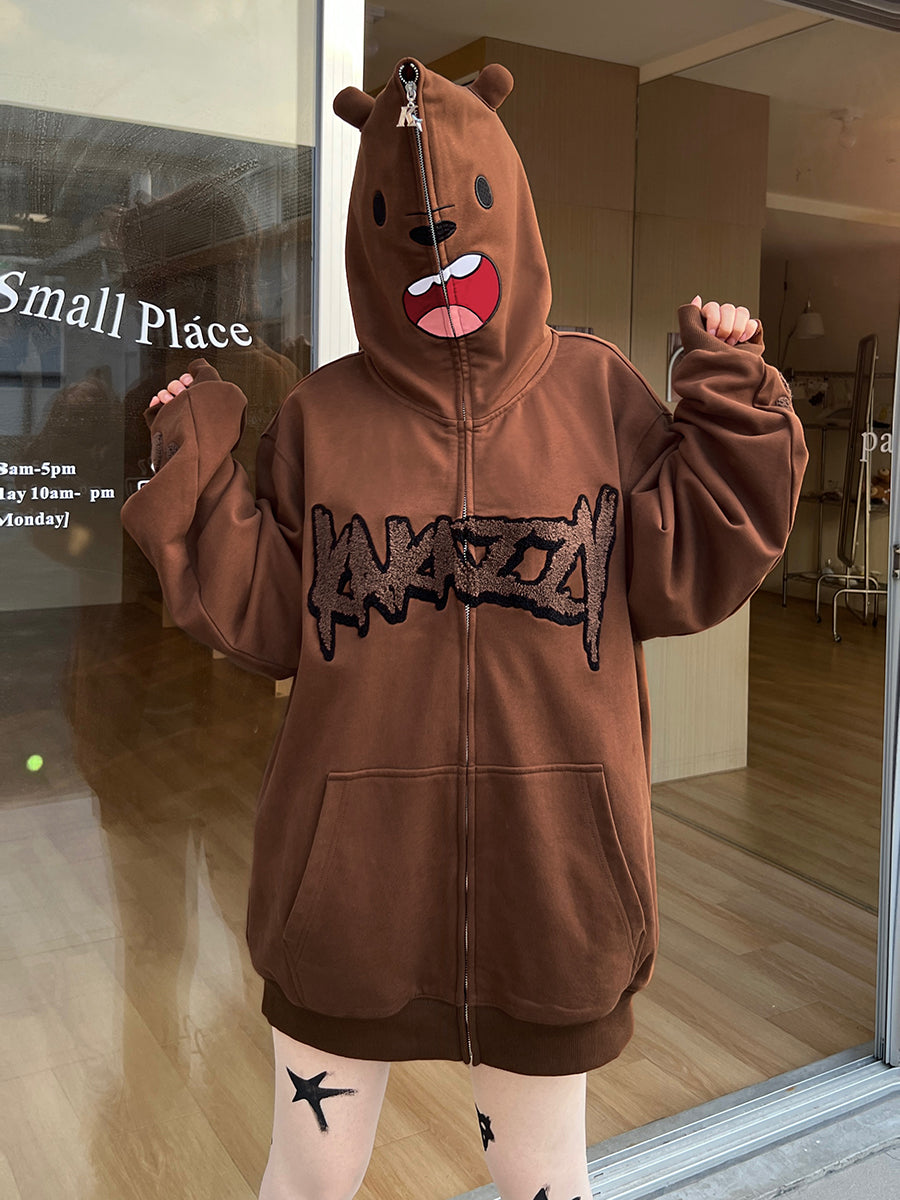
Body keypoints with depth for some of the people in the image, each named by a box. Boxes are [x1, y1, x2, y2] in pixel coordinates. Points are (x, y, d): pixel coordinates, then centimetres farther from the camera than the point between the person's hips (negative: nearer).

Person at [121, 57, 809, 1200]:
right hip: (352, 862, 1)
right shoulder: (320, 415, 0)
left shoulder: (598, 392, 0)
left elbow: (682, 576, -4)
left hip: (547, 855, 0)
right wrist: (198, 470, -7)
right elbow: (269, 622, 0)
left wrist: (729, 404, -8)